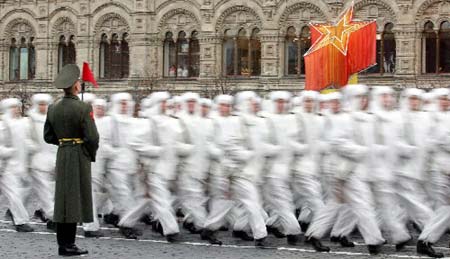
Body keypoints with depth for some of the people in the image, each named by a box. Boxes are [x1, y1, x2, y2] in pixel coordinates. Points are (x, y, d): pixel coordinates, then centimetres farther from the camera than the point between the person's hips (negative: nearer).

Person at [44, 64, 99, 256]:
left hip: (62, 155, 7)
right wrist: (92, 155, 0)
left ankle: (64, 244, 11)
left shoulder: (53, 108, 5)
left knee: (63, 198, 9)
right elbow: (92, 137, -17)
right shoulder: (84, 108, -14)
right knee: (75, 199, -4)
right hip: (80, 157, -7)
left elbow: (48, 137, 10)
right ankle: (67, 245, -4)